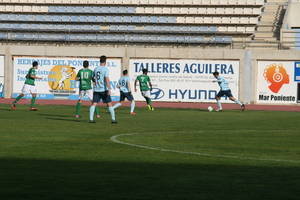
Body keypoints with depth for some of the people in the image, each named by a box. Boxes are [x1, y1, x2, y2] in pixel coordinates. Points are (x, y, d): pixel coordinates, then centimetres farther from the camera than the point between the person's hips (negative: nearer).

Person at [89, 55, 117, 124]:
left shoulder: (95, 69, 9)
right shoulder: (105, 69, -7)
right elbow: (107, 79, -17)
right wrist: (109, 89, -20)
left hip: (96, 89, 4)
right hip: (104, 89, -4)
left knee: (94, 104, 2)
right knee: (109, 104, 3)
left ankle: (91, 119, -6)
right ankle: (113, 119, 3)